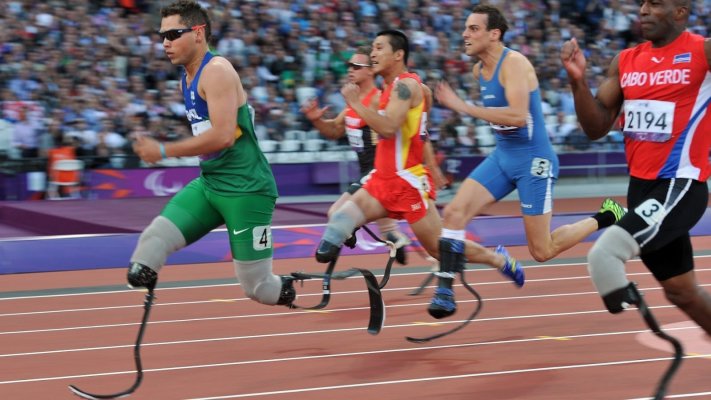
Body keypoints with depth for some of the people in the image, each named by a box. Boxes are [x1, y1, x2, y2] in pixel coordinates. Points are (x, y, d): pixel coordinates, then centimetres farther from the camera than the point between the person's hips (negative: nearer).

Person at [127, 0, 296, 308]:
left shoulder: (217, 72, -15)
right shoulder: (187, 79, 12)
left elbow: (223, 135, -26)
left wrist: (163, 151, -22)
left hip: (245, 189, -8)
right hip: (208, 184, 8)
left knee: (256, 285, -1)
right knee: (153, 239, -14)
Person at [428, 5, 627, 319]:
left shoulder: (514, 63, -19)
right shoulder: (479, 70, 6)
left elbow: (518, 116, -33)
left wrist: (464, 107, -33)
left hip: (533, 161, -7)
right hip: (502, 155, 7)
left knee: (542, 252, 0)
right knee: (454, 212, -13)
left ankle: (608, 217, 20)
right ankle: (445, 292, -9)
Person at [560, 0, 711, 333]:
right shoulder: (625, 61, 9)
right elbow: (596, 128, 10)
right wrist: (578, 81, -5)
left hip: (680, 185, -7)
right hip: (641, 186, 7)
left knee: (604, 255, -26)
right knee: (680, 290, 17)